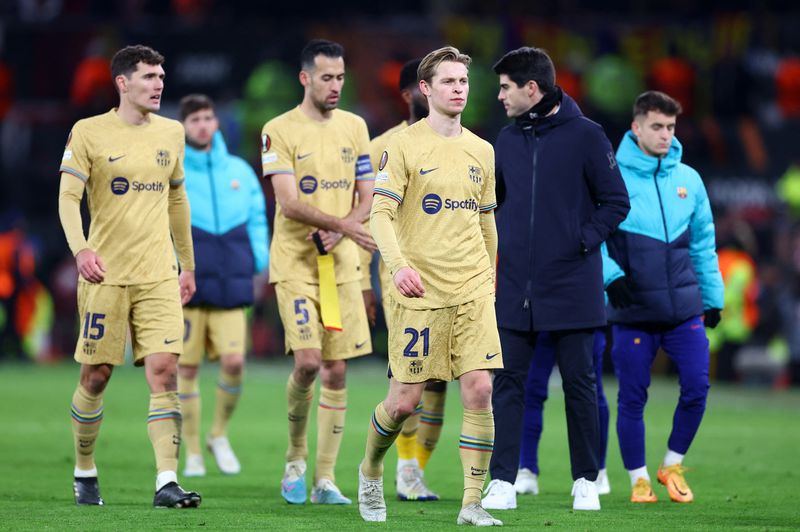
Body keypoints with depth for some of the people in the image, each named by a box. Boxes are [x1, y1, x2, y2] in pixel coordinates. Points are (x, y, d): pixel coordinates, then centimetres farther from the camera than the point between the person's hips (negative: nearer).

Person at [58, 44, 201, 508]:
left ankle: (167, 483, -13)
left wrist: (188, 265, 22)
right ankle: (84, 472, 24)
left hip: (159, 275, 3)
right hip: (106, 274, -3)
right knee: (96, 376, 3)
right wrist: (81, 249, -26)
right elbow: (68, 197, -9)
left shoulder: (171, 133, 11)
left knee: (164, 370, -10)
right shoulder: (89, 133, -3)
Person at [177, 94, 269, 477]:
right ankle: (192, 452, 12)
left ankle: (219, 434, 15)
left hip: (230, 287, 2)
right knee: (187, 369, 0)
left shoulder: (239, 171, 11)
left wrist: (260, 257, 3)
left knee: (234, 362, -9)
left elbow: (257, 218, 18)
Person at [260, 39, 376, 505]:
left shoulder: (354, 127, 9)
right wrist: (344, 224, -24)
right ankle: (296, 458, 7)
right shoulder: (280, 131, -5)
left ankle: (325, 479, 6)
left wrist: (338, 233, -10)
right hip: (295, 262, -4)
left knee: (336, 370, 1)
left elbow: (368, 200, 9)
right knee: (308, 360, -16)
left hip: (341, 265, 4)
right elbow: (289, 203, -13)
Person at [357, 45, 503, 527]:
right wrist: (399, 265, -27)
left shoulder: (481, 151, 12)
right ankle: (370, 471, 28)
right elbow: (380, 213, -11)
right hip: (420, 290, -4)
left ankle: (473, 504, -3)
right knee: (405, 400, -1)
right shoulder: (404, 146, -3)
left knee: (480, 390, -9)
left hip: (473, 291, 4)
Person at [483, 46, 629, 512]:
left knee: (580, 383, 4)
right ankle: (503, 482, 3)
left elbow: (616, 202, -3)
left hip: (572, 285, -4)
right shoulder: (507, 140, 8)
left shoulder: (585, 135, -6)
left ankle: (586, 481, 13)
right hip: (516, 286, 4)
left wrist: (584, 240, -12)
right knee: (509, 383, 1)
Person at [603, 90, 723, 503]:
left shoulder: (688, 179, 9)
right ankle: (639, 479, 16)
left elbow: (703, 243, 15)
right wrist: (610, 275, -19)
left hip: (685, 308, 3)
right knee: (632, 397, 2)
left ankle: (673, 466, 15)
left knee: (696, 387, -5)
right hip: (633, 312, -3)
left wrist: (713, 296, 16)